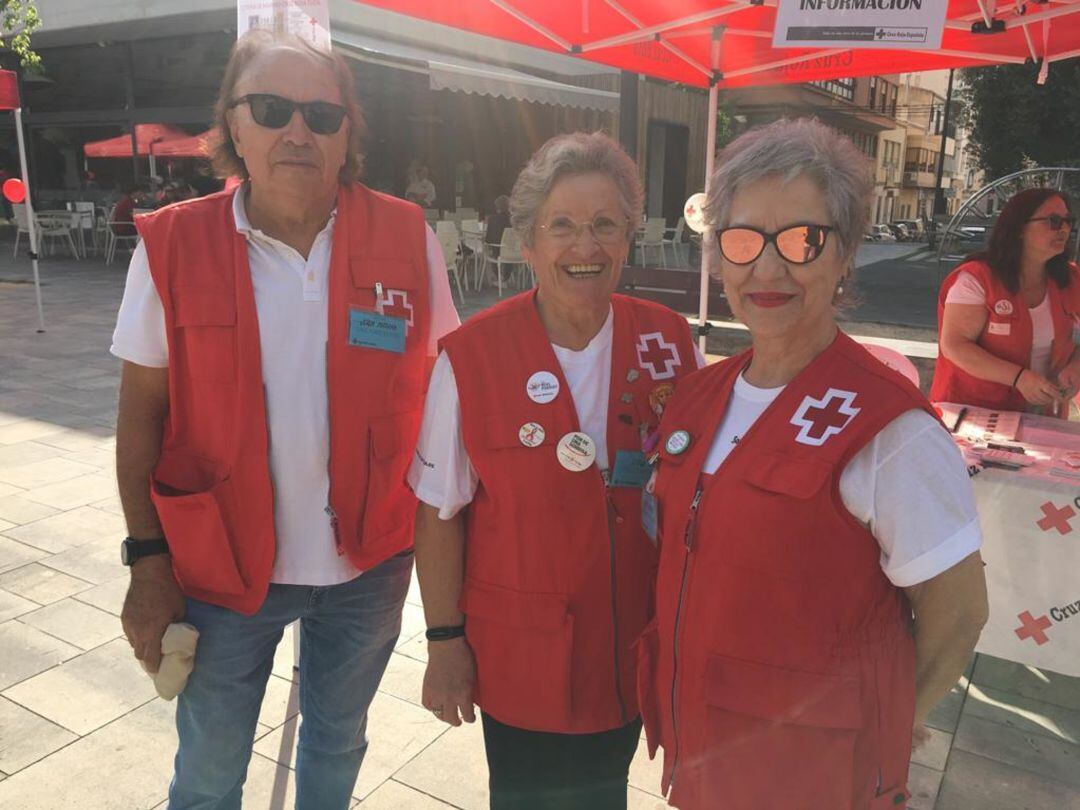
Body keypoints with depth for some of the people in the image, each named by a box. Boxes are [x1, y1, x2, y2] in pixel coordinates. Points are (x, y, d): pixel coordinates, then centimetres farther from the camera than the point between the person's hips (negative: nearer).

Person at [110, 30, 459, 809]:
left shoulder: (406, 238, -8)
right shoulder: (171, 245, -9)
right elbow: (142, 416, -3)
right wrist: (148, 562, -4)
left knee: (338, 742, 25)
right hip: (222, 566, 0)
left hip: (369, 564, 1)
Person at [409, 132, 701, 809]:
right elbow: (440, 512, -10)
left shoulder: (669, 341, -7)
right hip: (520, 658, -2)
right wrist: (445, 641, -8)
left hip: (636, 647, 3)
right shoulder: (470, 357, -16)